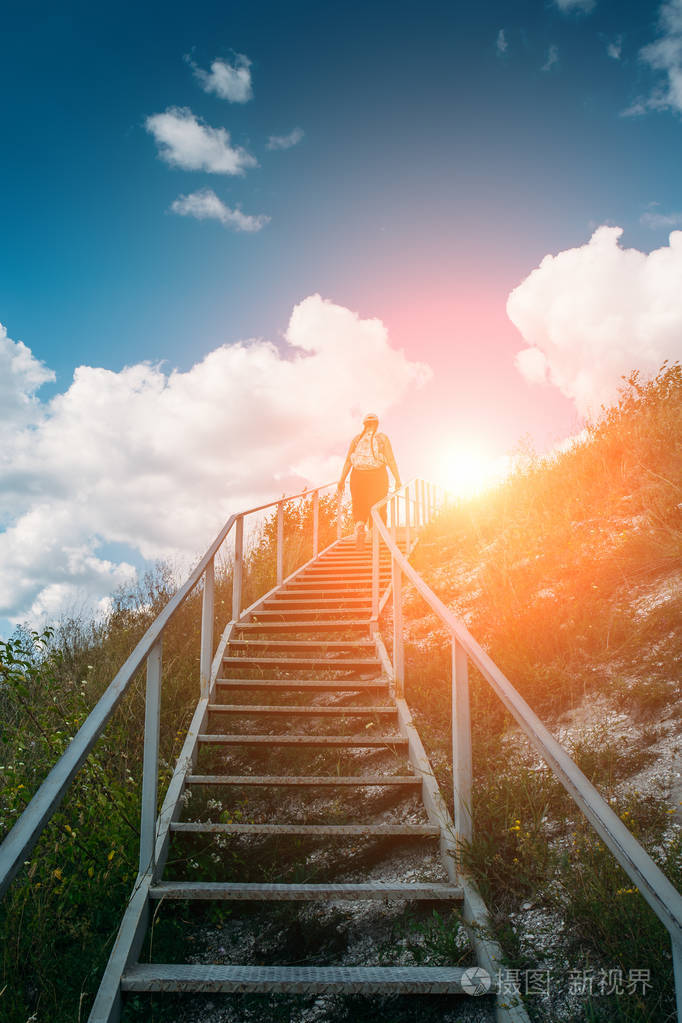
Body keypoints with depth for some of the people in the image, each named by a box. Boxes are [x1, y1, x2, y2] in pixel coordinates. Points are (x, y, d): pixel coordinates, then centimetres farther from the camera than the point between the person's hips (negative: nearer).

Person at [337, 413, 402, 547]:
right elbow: (391, 460, -5)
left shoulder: (357, 439, 6)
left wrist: (342, 481, 3)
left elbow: (348, 461, 1)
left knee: (359, 507, 9)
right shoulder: (382, 438, 2)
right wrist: (398, 480, -4)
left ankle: (359, 524, -22)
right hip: (378, 476, -1)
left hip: (358, 476, 1)